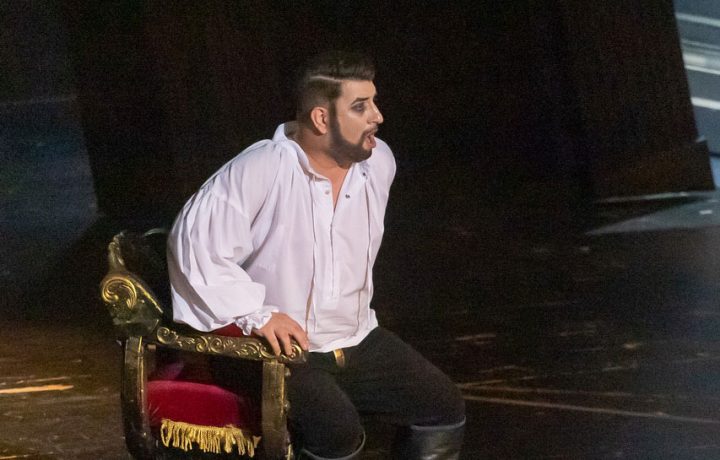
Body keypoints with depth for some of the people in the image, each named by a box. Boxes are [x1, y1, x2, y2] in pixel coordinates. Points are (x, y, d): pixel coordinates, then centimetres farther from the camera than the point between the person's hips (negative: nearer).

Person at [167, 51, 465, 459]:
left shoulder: (378, 162, 0)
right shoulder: (257, 172, -21)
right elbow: (195, 243, -19)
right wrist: (257, 314, -22)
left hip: (357, 338, 7)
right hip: (283, 349, -7)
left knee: (446, 410, -3)